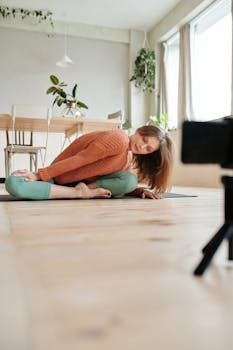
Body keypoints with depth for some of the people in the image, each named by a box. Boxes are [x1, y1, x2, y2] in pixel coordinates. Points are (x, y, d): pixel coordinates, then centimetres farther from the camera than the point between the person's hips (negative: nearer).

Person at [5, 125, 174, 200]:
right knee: (13, 184, -35)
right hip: (58, 176, -4)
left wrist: (141, 190, -13)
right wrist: (39, 175, -22)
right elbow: (79, 159, -24)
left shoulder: (130, 159, 2)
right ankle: (79, 192, -30)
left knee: (130, 180, -23)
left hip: (87, 182, 4)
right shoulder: (119, 139, -23)